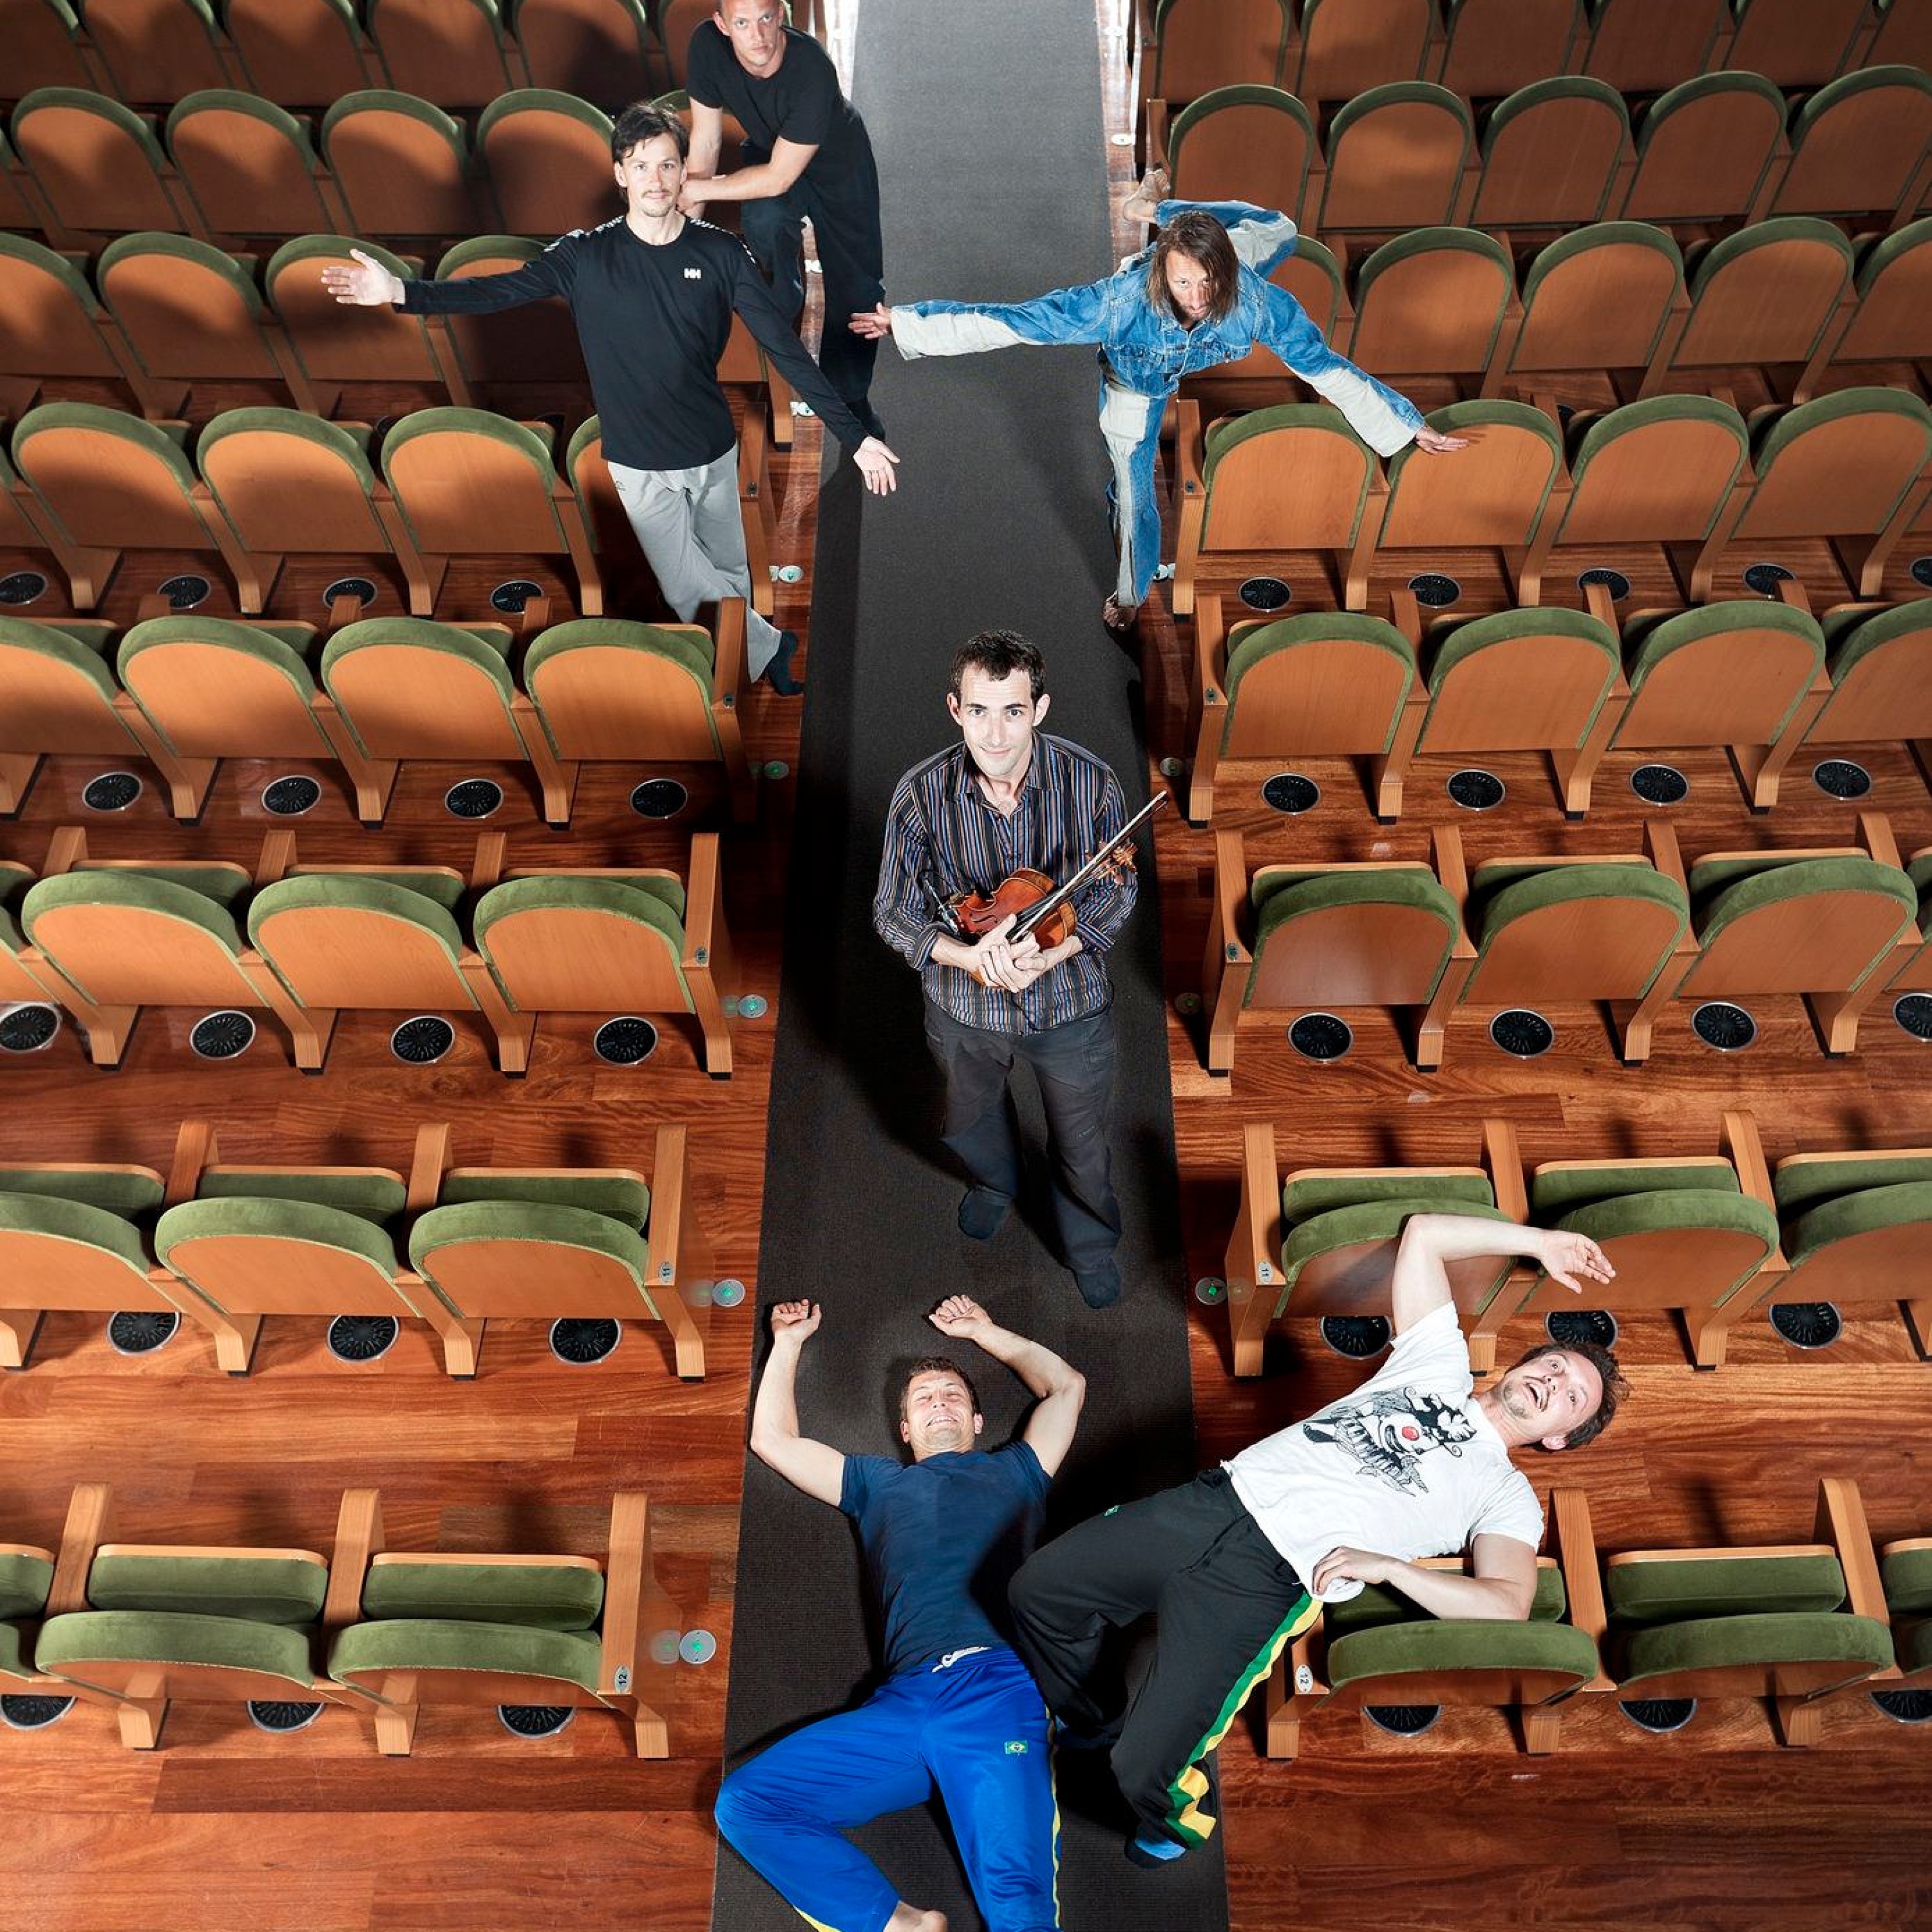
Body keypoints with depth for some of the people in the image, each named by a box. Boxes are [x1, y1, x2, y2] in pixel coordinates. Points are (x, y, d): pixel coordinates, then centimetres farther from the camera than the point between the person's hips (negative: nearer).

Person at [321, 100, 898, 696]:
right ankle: (770, 646, 22)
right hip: (641, 466, -1)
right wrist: (400, 291, -25)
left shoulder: (720, 253, -5)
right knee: (691, 592, -4)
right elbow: (500, 290, -11)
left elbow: (784, 346, -7)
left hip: (716, 453, 2)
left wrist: (854, 434, -12)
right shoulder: (586, 255, -6)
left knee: (729, 574, 14)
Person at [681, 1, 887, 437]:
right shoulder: (707, 44, -28)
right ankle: (785, 295, 1)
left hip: (838, 165, -2)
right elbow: (705, 140, -17)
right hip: (766, 149, 2)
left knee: (856, 286, -1)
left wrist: (698, 188, -26)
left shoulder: (813, 70, -39)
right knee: (762, 219, -31)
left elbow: (779, 177, -34)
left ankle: (850, 397, 21)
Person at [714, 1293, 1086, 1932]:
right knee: (743, 1801, -15)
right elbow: (772, 1438, 36)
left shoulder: (1011, 1470, 29)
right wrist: (789, 1343, 39)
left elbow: (1067, 1386, 38)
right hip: (903, 1703, 3)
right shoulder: (878, 1482, 32)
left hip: (1001, 1688, -3)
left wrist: (982, 1331, 44)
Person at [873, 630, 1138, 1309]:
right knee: (969, 1121, 31)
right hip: (963, 1007, 1)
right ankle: (995, 1182, 68)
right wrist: (966, 954, -34)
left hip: (1069, 1001, -1)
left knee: (1082, 1139, 23)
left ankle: (1090, 1245, 55)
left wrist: (1048, 955, -29)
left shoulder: (1091, 784, -24)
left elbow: (1114, 893, -11)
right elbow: (894, 913, -14)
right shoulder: (921, 795, -24)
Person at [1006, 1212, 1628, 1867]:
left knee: (1148, 1772, -18)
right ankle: (1094, 1718, 31)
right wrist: (1541, 1242, 25)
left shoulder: (1508, 1496, 12)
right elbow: (1422, 1232, 23)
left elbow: (1506, 1606, -6)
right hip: (1212, 1499, 5)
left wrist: (1386, 1564, -15)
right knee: (1038, 1589, 0)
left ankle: (1177, 1820, 20)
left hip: (1270, 1576, -4)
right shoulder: (1440, 1370, 22)